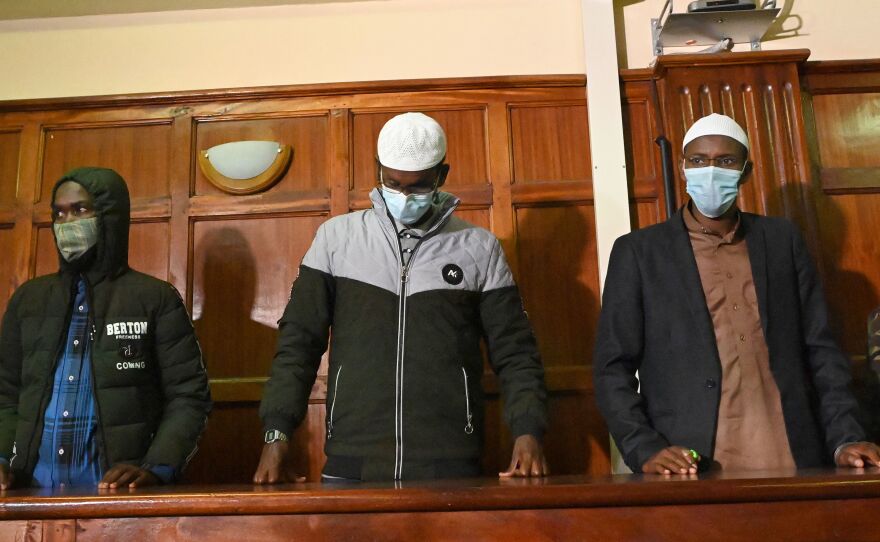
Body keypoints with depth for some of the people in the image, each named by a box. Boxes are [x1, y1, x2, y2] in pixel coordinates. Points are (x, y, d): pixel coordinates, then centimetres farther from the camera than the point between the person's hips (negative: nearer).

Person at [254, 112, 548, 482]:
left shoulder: (478, 248, 5)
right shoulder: (336, 237, 6)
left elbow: (513, 351, 4)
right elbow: (299, 342, 5)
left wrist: (527, 431, -10)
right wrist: (277, 434, -4)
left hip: (450, 465, 0)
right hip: (350, 463, 1)